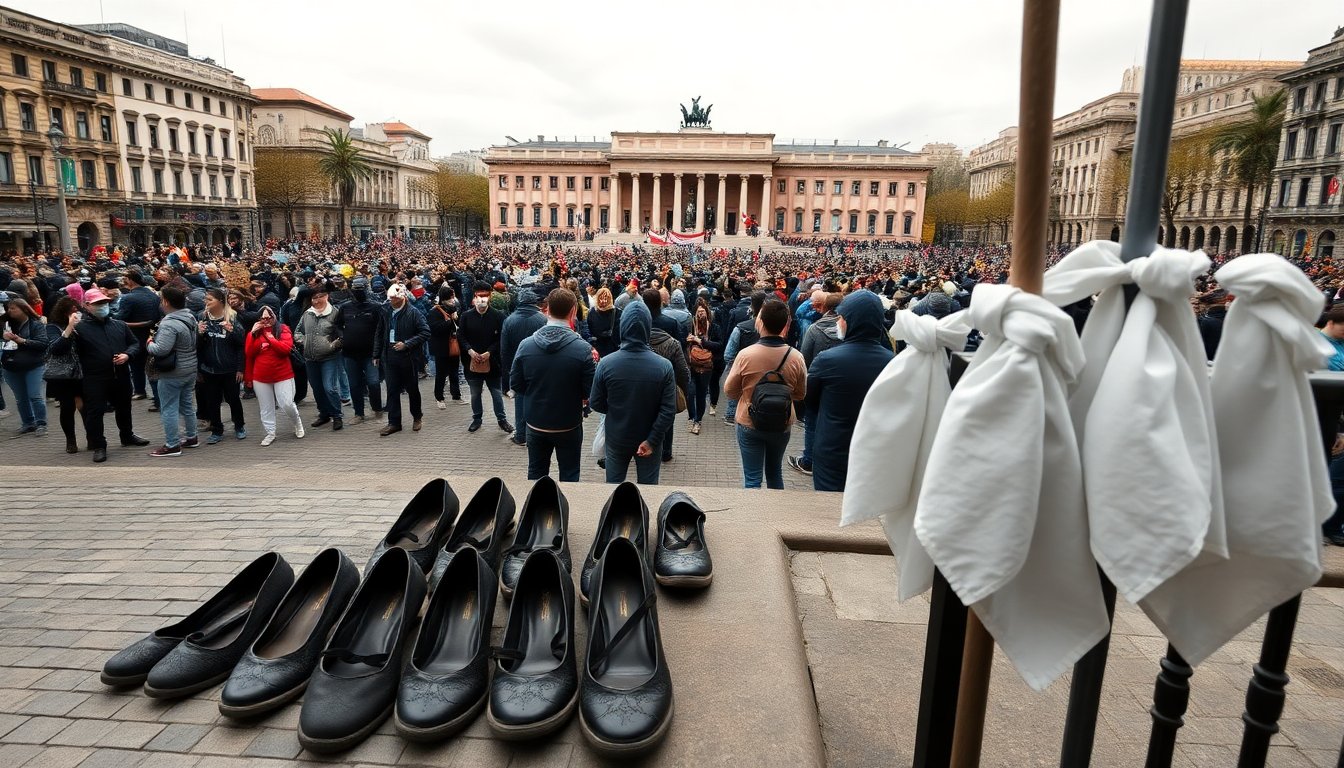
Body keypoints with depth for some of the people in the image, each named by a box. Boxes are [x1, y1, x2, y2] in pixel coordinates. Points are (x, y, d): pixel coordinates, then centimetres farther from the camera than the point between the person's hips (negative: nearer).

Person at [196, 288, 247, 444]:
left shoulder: (233, 317, -7)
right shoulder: (202, 317, 1)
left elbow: (241, 343, -8)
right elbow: (197, 345, 4)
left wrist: (240, 368, -16)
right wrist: (199, 333, -15)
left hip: (230, 369, -3)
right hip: (209, 369, 3)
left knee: (233, 399, 10)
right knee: (212, 401, 9)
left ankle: (239, 426, 30)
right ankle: (216, 431, 22)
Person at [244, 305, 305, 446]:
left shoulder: (283, 330, -3)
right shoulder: (254, 332, 6)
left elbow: (286, 348, -18)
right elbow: (248, 354, -1)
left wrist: (269, 338, -21)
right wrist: (253, 334, -9)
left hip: (283, 375, -3)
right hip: (260, 378, 3)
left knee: (287, 404, -6)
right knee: (266, 408, 10)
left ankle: (297, 423, 22)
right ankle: (270, 433, 23)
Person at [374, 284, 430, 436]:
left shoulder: (413, 312, -11)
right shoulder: (386, 312, 4)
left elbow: (425, 332, -14)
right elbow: (380, 334, 12)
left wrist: (406, 344, -19)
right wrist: (377, 355, 10)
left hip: (409, 358, -4)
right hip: (390, 357, 4)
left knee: (412, 389, 11)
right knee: (392, 391, 5)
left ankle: (417, 417, 31)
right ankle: (394, 423, 14)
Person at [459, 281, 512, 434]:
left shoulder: (498, 315, -8)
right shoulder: (466, 316, -1)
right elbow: (460, 336, 3)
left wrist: (489, 352, -17)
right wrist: (470, 350, -12)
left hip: (492, 361, -2)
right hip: (473, 361, 2)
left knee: (496, 393, 8)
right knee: (475, 394, 15)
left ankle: (502, 419, 23)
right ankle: (476, 419, 31)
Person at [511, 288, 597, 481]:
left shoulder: (526, 345, -11)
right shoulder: (582, 348, -19)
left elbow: (516, 384, -2)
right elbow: (591, 392, -15)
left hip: (536, 424, 3)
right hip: (569, 425, -2)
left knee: (536, 474, 20)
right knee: (569, 476, 14)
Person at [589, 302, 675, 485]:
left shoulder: (606, 363, -16)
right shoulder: (664, 366, -18)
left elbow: (595, 404, -6)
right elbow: (669, 411, -19)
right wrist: (652, 440, -13)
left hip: (617, 439, 1)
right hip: (648, 440, -1)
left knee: (613, 485, 20)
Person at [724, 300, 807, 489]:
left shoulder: (745, 355, -20)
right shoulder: (796, 357, -15)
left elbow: (729, 390, -7)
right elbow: (800, 394, -1)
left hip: (749, 424, -2)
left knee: (752, 479, 8)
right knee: (775, 472, 23)